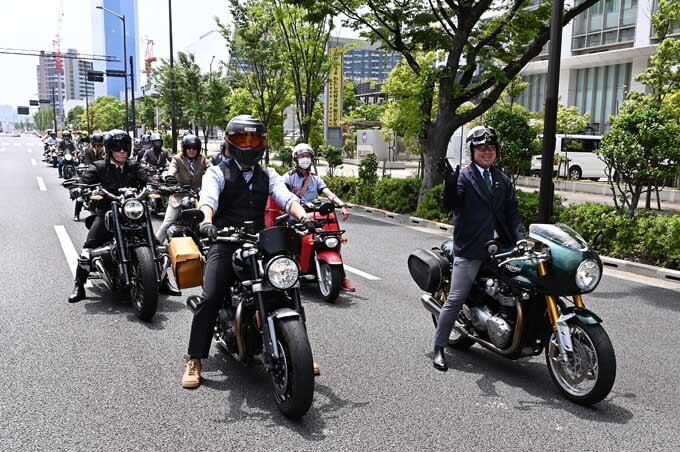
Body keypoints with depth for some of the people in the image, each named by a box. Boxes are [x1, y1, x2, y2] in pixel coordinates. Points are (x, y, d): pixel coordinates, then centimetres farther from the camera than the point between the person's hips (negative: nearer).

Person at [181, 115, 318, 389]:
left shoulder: (268, 175, 18)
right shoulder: (217, 173, 7)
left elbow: (286, 197, -2)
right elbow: (208, 197, -14)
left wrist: (303, 216, -24)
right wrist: (207, 221, -37)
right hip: (224, 244, -3)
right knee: (210, 299, -17)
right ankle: (194, 361, -4)